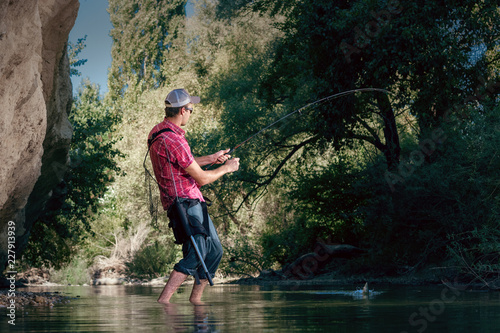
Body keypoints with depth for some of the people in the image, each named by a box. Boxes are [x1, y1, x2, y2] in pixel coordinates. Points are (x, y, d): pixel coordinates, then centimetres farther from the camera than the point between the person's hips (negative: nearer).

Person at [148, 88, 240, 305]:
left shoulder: (158, 132, 11)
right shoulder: (174, 140, -22)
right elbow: (201, 178, -16)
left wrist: (211, 159, 26)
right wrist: (226, 168, 0)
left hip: (193, 202, 10)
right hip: (185, 202, -10)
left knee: (214, 250, 15)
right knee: (196, 253, -15)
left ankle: (196, 297, 23)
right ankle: (163, 301, -16)